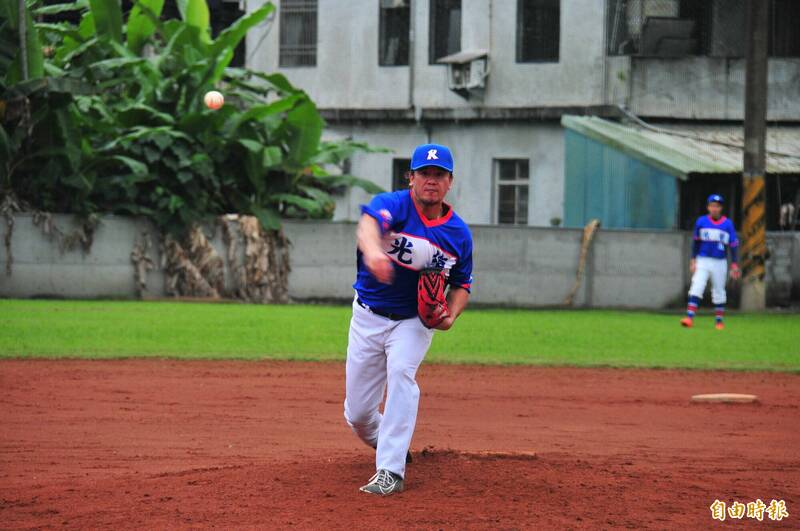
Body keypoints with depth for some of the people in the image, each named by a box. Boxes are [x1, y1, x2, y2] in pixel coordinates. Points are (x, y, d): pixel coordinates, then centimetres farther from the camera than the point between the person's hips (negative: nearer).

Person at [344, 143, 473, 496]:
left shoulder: (459, 234, -6)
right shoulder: (394, 205, -17)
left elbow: (461, 285, 8)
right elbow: (369, 223, -41)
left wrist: (450, 317, -14)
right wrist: (373, 251, -66)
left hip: (414, 321, 0)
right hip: (368, 317, 0)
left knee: (401, 373, -30)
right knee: (357, 414, 5)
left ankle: (391, 472, -31)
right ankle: (385, 442, 42)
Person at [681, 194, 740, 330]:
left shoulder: (728, 224, -2)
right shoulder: (701, 222, 1)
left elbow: (733, 245, 0)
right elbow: (696, 242, 8)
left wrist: (734, 266, -5)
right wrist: (693, 261, 3)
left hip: (720, 263, 0)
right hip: (702, 261, 0)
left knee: (719, 292, 6)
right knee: (696, 288, -13)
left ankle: (719, 321, 17)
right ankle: (689, 318, -20)